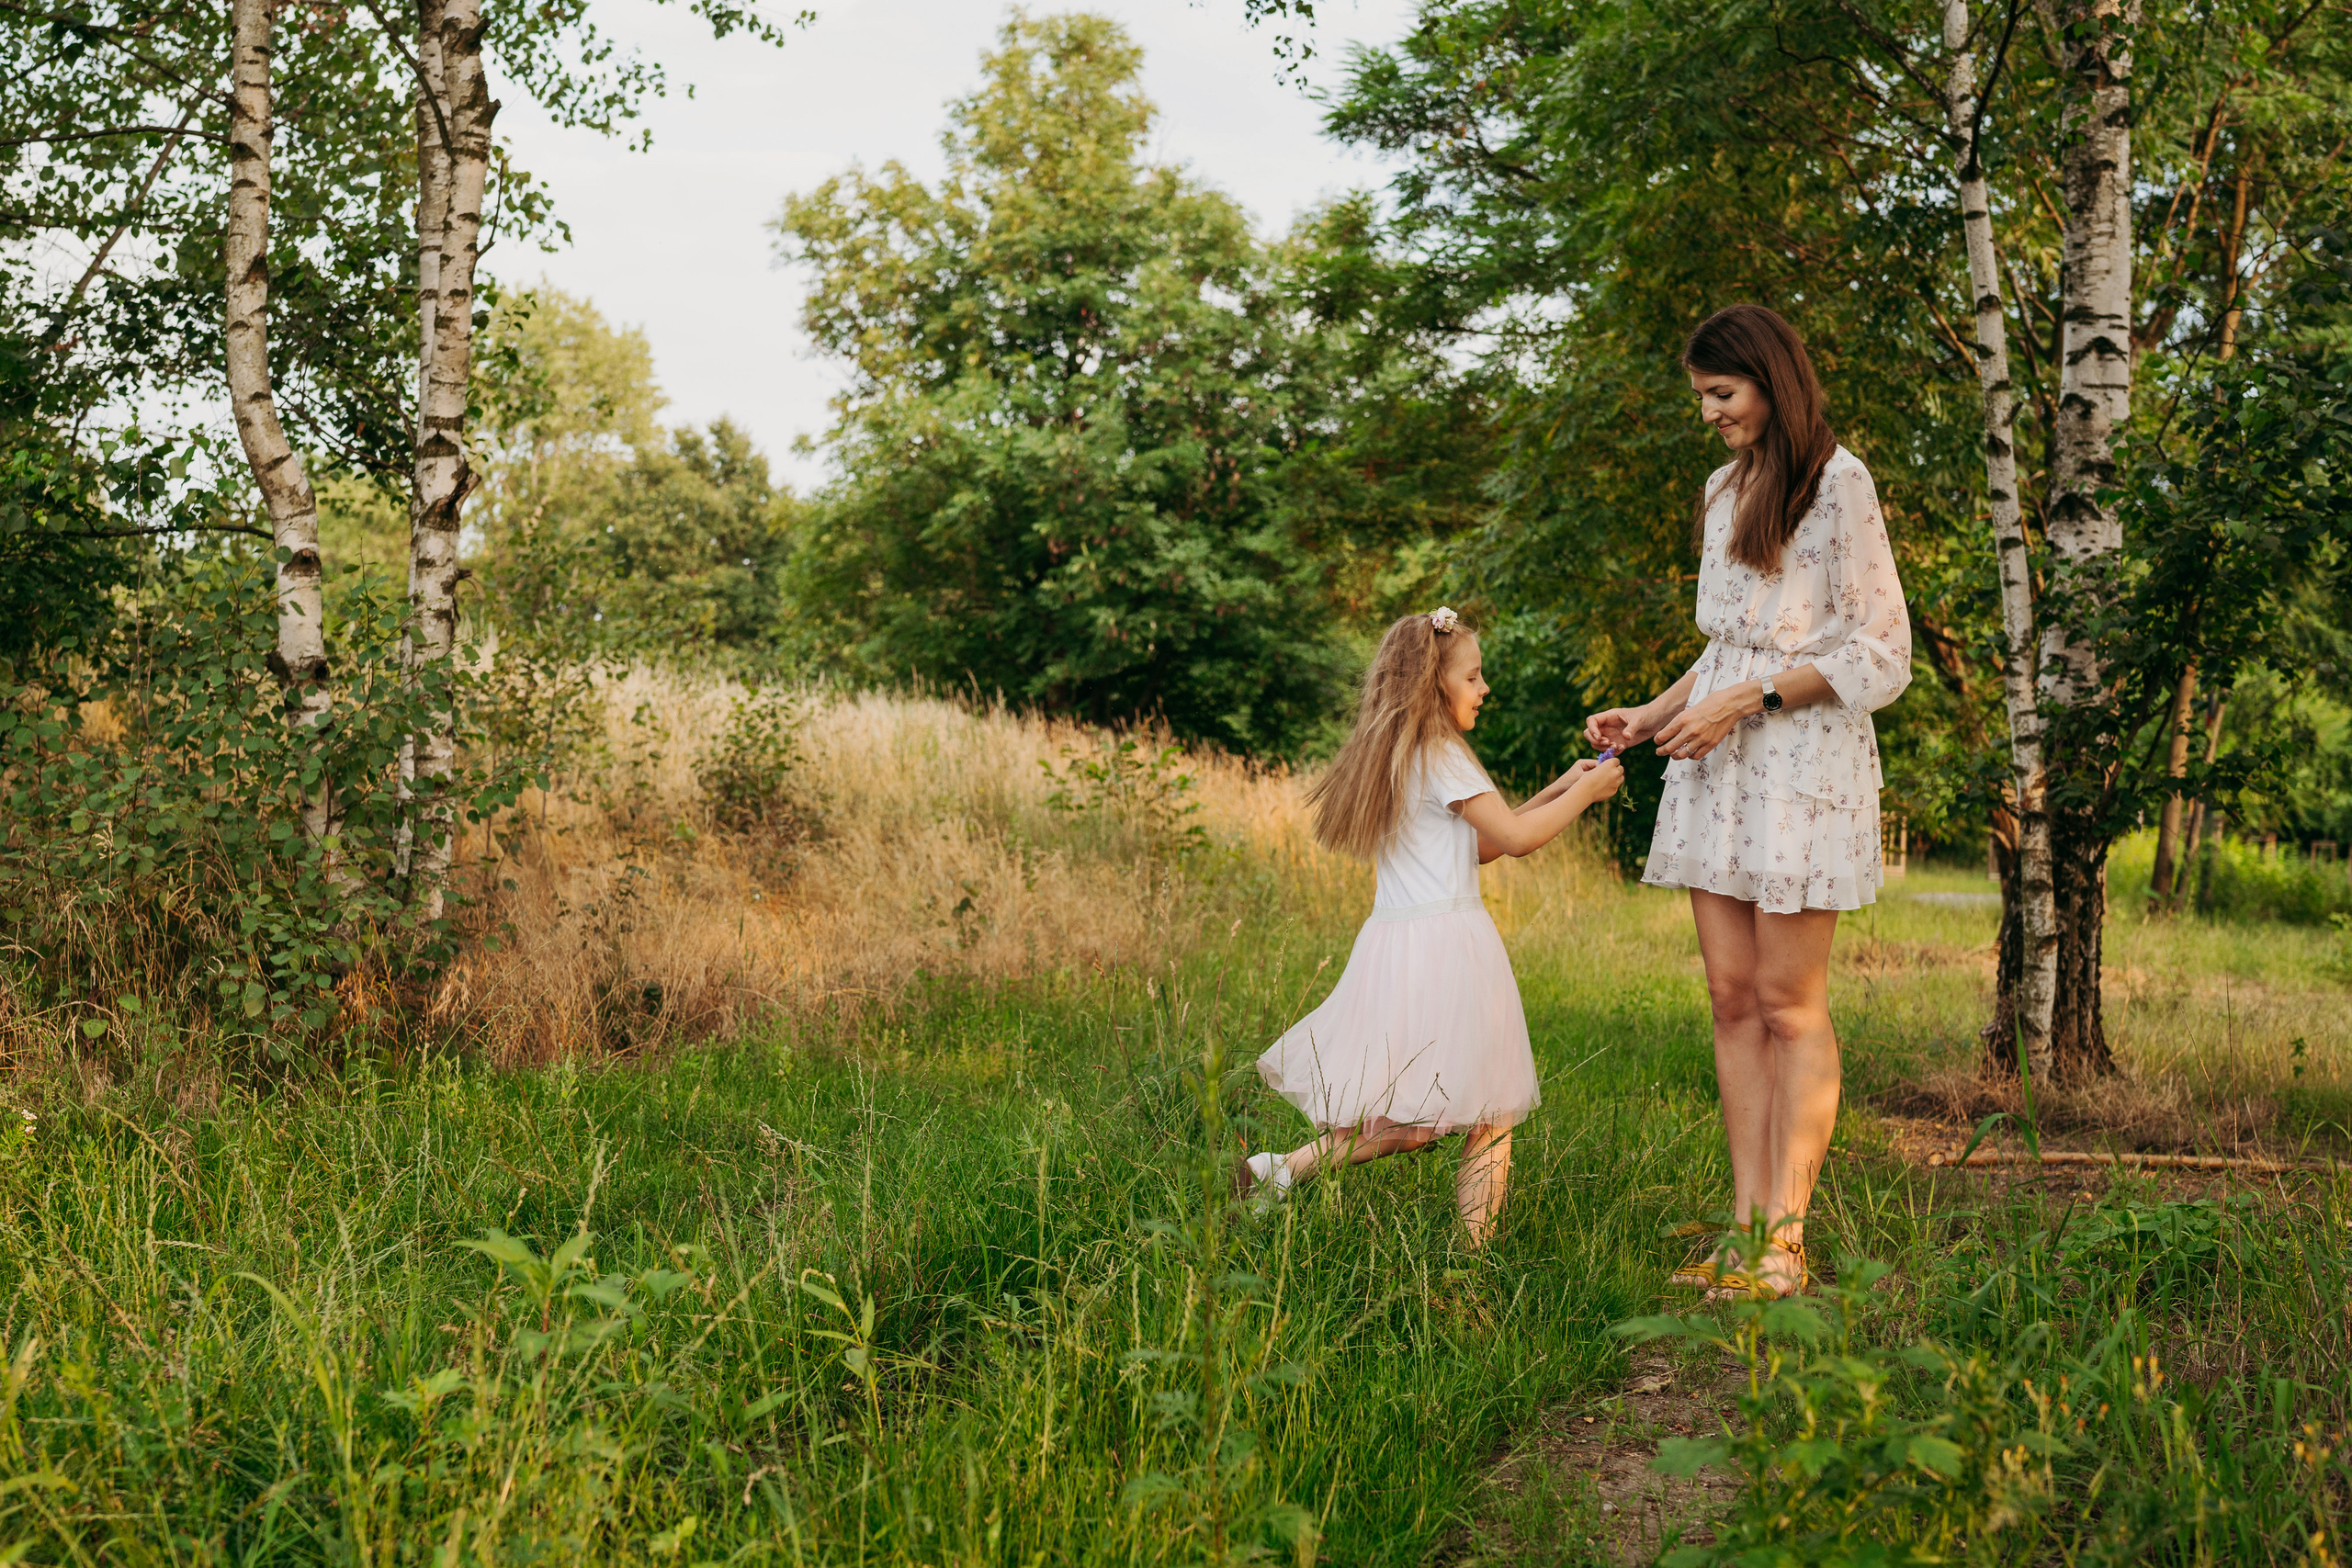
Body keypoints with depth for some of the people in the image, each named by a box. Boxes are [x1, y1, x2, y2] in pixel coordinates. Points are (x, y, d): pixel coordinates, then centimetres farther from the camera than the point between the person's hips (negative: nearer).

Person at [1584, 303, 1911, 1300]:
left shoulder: (1838, 483, -5)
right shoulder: (1722, 490, 19)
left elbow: (1878, 653, -8)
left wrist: (1746, 702, -14)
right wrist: (1650, 716, 11)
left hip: (1802, 763, -7)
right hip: (1718, 765, 7)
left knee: (1789, 1004, -6)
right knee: (1731, 999, 3)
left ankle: (1785, 1238, -1)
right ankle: (1746, 1225, 6)